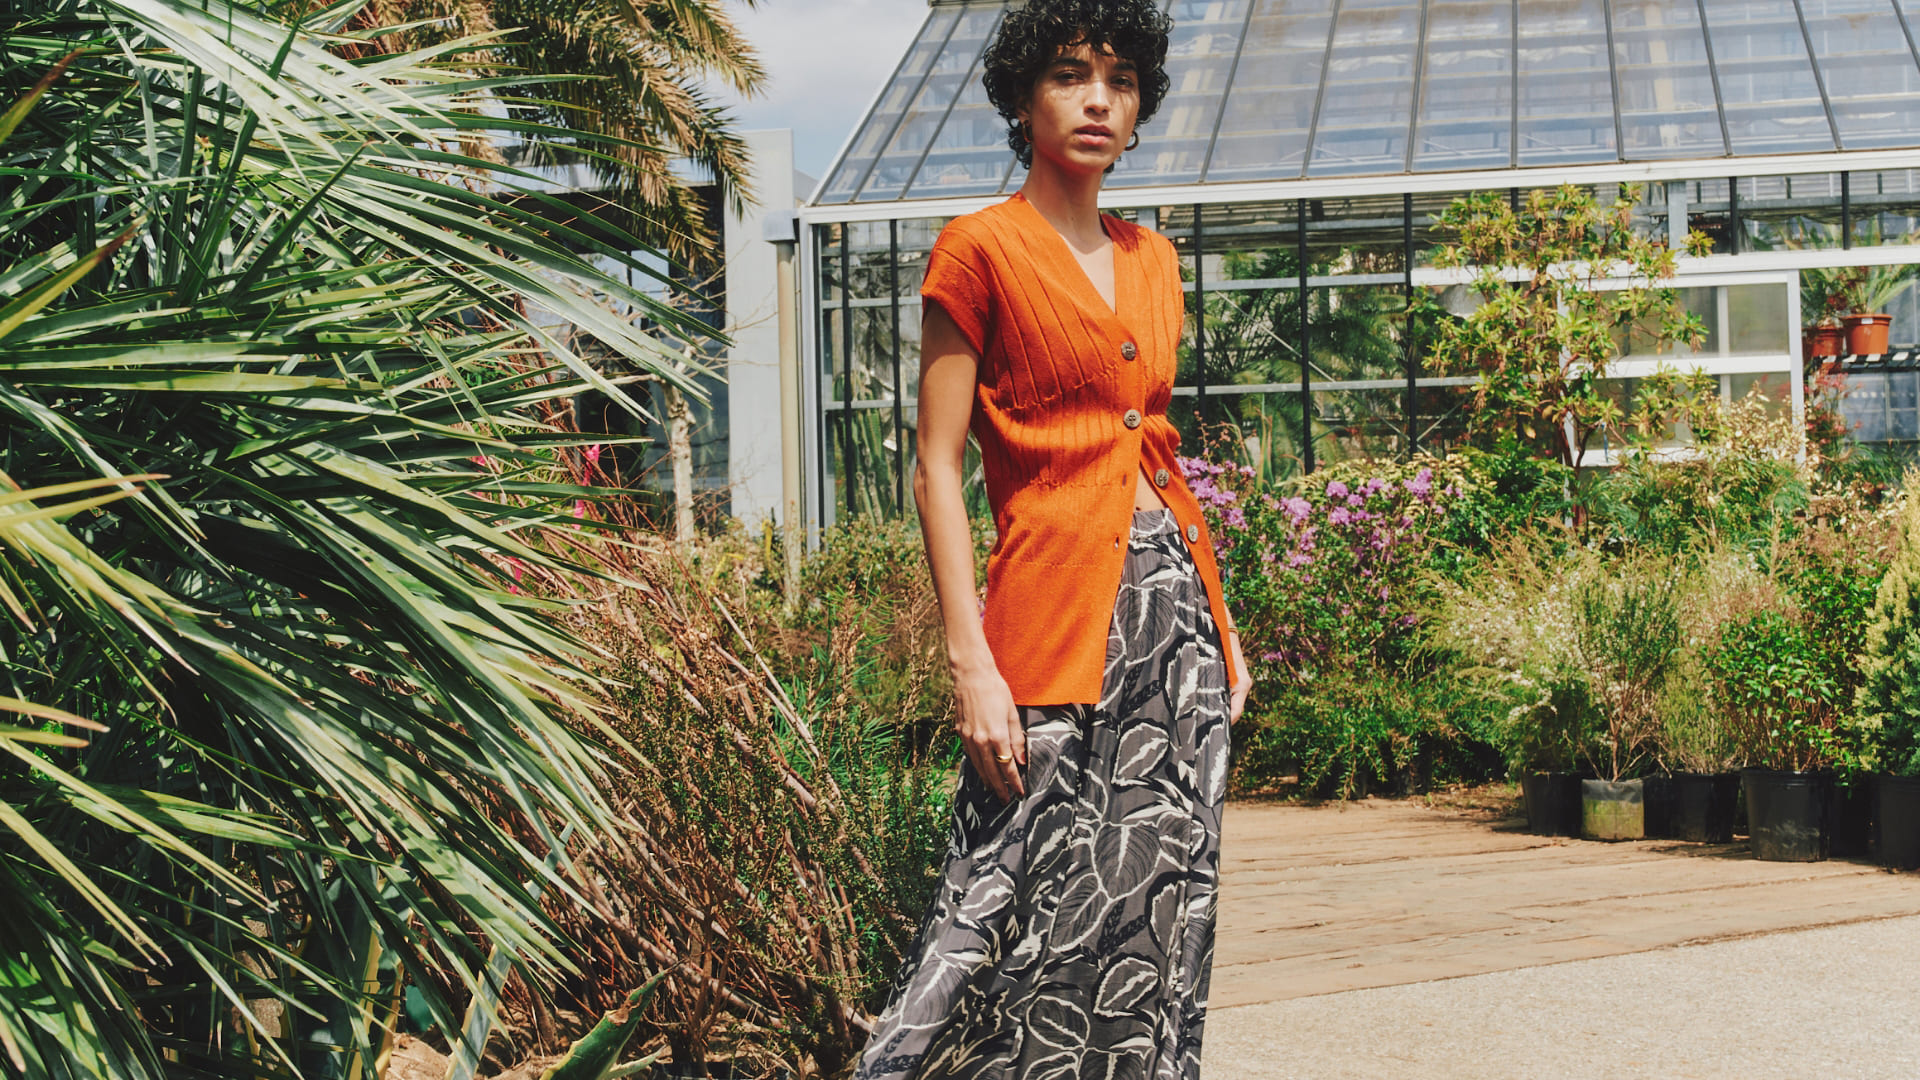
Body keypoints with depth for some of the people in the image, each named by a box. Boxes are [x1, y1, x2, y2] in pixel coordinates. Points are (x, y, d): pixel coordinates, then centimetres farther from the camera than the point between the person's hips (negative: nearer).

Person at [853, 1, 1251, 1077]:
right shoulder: (982, 250, -4)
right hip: (1059, 605, -6)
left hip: (1174, 602, 7)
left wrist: (1219, 621, 14)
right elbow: (938, 469, -8)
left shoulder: (1152, 259, 15)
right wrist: (971, 661, -16)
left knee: (1158, 908, 6)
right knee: (1036, 919, -9)